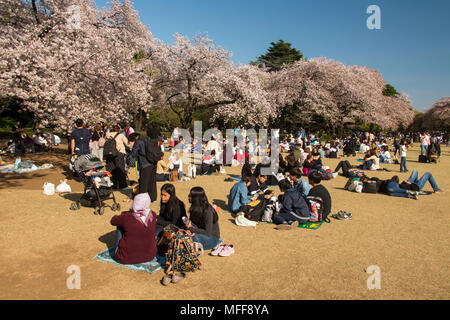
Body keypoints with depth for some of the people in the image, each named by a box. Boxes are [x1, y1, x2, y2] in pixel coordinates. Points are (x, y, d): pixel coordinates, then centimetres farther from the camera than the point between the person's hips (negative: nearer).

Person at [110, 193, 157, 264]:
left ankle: (117, 250, 27)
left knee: (120, 225, 14)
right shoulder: (153, 215, -12)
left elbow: (113, 221, 2)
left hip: (126, 258, -3)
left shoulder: (126, 217, -21)